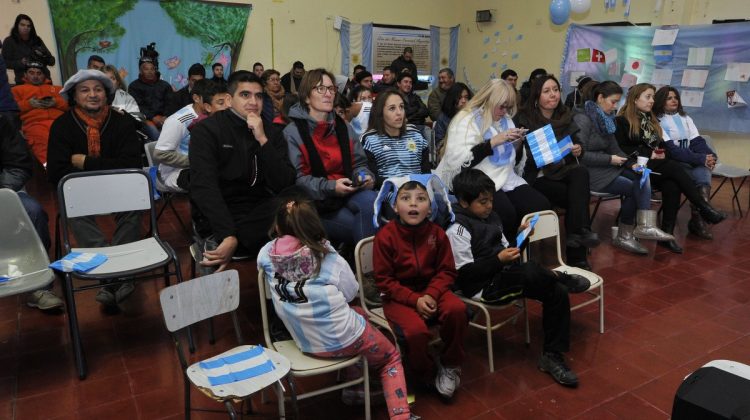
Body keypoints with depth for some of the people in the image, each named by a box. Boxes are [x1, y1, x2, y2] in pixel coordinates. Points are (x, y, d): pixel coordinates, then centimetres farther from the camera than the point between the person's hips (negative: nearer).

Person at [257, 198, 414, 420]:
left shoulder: (266, 255, -10)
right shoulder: (329, 258, -17)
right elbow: (351, 293, -3)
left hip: (306, 343, 5)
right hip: (343, 338, -4)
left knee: (358, 313, 32)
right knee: (391, 357, 25)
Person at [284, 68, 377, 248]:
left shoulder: (344, 127, 15)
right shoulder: (293, 132, -1)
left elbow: (359, 163, 14)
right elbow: (298, 178, -10)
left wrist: (365, 176, -9)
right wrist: (330, 187, -23)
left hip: (349, 195, 5)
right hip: (318, 202, -4)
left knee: (370, 199, -30)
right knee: (363, 224, -27)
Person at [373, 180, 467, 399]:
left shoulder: (437, 233, -4)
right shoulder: (385, 236, -13)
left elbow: (446, 271, 1)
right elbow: (384, 280, -10)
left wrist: (431, 294, -19)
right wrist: (414, 299, -21)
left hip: (431, 290, 3)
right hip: (398, 296, -3)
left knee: (457, 309, -27)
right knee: (416, 330, -31)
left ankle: (450, 365, 0)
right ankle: (428, 375, 4)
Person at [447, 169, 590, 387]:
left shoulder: (490, 217, 11)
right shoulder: (458, 228, -13)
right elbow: (465, 273, -18)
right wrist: (499, 260, -25)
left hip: (504, 277, 9)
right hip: (483, 287, -9)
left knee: (557, 293, -6)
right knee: (532, 270, -33)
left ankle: (552, 356, 5)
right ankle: (564, 278, 3)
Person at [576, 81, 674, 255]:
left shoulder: (606, 119, 14)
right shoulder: (582, 119, -13)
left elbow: (614, 148, 13)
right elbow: (580, 154, -20)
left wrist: (631, 164, -4)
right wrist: (609, 159, -16)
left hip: (607, 167, 8)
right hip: (590, 172, -8)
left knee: (642, 179, -14)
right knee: (635, 187, -13)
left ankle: (644, 227, -16)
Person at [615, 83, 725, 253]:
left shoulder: (651, 119, 24)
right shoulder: (622, 120, 0)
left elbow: (661, 144, 25)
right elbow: (621, 149, -10)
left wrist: (661, 152, 1)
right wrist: (649, 153, -13)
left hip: (656, 166, 6)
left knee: (672, 185, -28)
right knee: (675, 167, -29)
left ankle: (667, 233, -29)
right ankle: (705, 208, -21)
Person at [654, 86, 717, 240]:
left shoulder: (685, 118, 19)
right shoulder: (657, 121, -2)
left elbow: (697, 141, 8)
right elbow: (670, 149, -13)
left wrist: (710, 156, -13)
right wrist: (700, 159, -19)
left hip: (690, 161, 5)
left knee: (704, 170, -28)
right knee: (704, 174, -28)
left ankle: (698, 218, -21)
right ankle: (702, 215, -15)